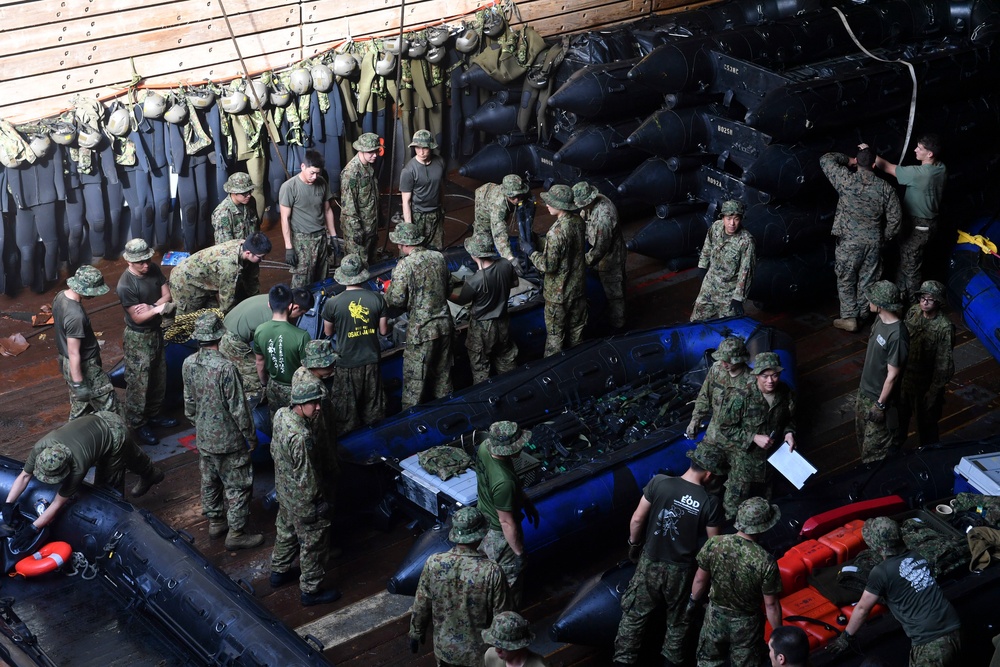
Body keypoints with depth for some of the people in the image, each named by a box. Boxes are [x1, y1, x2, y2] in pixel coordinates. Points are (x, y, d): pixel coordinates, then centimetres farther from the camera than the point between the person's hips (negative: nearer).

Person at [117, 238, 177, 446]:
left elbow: (167, 295, -5)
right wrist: (159, 309, -38)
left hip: (156, 331, 7)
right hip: (138, 338, -7)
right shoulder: (126, 286, -27)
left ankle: (153, 414, 39)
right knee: (138, 382, 4)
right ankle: (137, 424, 19)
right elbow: (138, 317, -25)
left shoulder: (154, 269, -7)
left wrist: (151, 307, -23)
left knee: (159, 377, 20)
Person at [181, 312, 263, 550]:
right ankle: (236, 533, 14)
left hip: (203, 437, 7)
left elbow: (189, 402, 7)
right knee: (238, 486, 7)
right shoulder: (226, 368, -27)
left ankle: (215, 522, 37)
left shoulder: (188, 364, -7)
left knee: (209, 481, 22)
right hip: (228, 440, -7)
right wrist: (251, 436, -8)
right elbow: (238, 408, -21)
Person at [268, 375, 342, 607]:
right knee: (313, 543, 10)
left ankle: (279, 572, 49)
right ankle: (310, 591, 24)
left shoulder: (281, 415, -9)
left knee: (286, 531, 29)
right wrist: (314, 507, -15)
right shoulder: (301, 437, -36)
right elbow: (306, 477, -27)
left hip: (283, 490, 9)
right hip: (301, 499, -9)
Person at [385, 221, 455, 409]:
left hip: (421, 330, -6)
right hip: (445, 324, 6)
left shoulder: (404, 266, -16)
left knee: (415, 378, 5)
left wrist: (388, 290, 4)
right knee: (442, 372, 19)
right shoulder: (439, 257, 3)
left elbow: (397, 300, -16)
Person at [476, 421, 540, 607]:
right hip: (499, 532, -8)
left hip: (484, 516, 8)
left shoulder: (485, 447, -19)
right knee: (509, 577, 20)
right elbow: (507, 522, -30)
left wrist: (525, 500, 12)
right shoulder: (503, 482, -44)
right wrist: (519, 552, -16)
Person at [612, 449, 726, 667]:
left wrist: (634, 543, 9)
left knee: (634, 614, 19)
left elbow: (637, 519, -9)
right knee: (677, 620, 23)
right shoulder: (710, 502, -18)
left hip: (650, 562, 1)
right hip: (680, 569, -1)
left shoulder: (659, 482, -15)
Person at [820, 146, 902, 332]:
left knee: (846, 281, 11)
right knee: (867, 281, 16)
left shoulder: (846, 180, -14)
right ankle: (861, 316, 25)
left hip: (849, 241, -3)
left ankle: (849, 318, 12)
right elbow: (895, 218, -3)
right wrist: (883, 239, 10)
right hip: (873, 242, 3)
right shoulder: (885, 188, -6)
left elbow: (825, 159, -2)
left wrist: (847, 160, 9)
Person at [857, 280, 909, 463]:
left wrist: (880, 404, -18)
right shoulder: (880, 319, -4)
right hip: (865, 390, 9)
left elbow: (892, 375, -25)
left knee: (875, 450, 6)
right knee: (863, 434, 27)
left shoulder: (897, 335, -32)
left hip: (879, 397, -9)